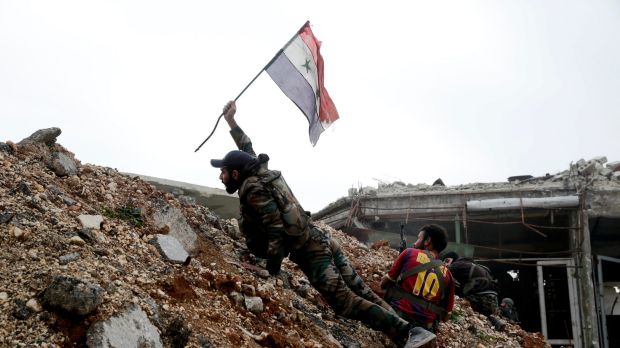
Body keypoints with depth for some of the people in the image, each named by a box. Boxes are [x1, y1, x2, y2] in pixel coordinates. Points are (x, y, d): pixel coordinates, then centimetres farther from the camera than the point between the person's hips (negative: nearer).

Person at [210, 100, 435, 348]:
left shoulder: (252, 188, -9)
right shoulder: (259, 172, 17)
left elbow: (274, 226, -20)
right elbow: (248, 150, 38)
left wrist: (273, 268, -15)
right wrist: (231, 121, 46)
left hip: (308, 251, -9)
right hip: (320, 239, 9)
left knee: (344, 301, -13)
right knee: (358, 290, 6)